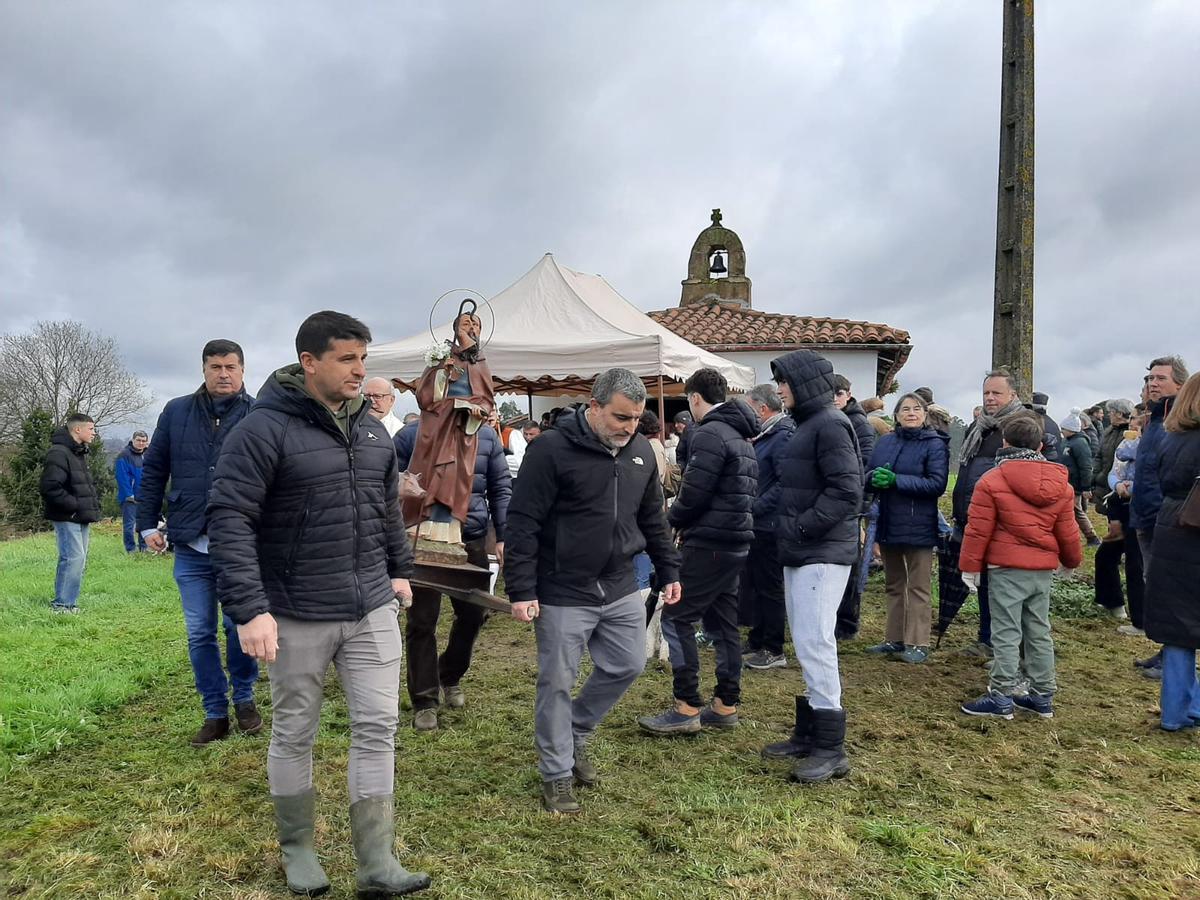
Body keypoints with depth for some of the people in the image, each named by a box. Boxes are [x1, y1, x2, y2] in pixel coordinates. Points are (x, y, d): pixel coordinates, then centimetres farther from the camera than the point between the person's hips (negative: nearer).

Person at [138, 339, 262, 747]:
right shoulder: (177, 412, 6)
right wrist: (147, 524, 8)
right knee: (199, 633, 9)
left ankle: (244, 699, 25)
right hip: (190, 546, 3)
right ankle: (215, 712, 22)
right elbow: (153, 471, 11)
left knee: (240, 626, 2)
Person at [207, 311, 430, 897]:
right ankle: (297, 849, 34)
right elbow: (229, 519, -18)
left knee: (378, 728, 4)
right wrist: (249, 609, -23)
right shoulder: (265, 429, -14)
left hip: (373, 610, 5)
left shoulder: (372, 430, 7)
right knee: (294, 734, 13)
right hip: (298, 617, -5)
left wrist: (399, 570, 20)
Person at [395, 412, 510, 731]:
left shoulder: (487, 436, 4)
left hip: (472, 539, 3)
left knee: (473, 614, 12)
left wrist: (503, 537, 3)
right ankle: (424, 700, 16)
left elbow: (501, 489, 7)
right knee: (421, 621, 2)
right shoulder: (410, 435, -5)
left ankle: (451, 676, 38)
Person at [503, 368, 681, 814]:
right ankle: (557, 774, 22)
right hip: (563, 593, -6)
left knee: (627, 666, 14)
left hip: (621, 589, 7)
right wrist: (521, 590, -18)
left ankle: (575, 737, 35)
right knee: (558, 683, 3)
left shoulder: (641, 451, 5)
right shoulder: (552, 449, -16)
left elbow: (653, 518, 17)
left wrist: (668, 571, 16)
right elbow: (522, 523, -16)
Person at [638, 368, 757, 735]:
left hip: (710, 543, -10)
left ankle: (687, 708, -3)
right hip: (736, 542, 10)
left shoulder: (709, 434, -14)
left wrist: (670, 519, 1)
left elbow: (693, 494, -19)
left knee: (676, 618, -5)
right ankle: (726, 705, 19)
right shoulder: (741, 437, 17)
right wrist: (685, 523, 14)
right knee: (722, 622, 13)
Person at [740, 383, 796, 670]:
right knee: (752, 583, 18)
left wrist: (755, 507, -22)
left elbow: (785, 483, -25)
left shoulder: (782, 436, -18)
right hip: (756, 525, 10)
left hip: (769, 526, -10)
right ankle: (757, 640, 31)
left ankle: (774, 651, 11)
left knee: (769, 587, 0)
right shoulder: (762, 436, 13)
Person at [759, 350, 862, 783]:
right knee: (807, 643, 14)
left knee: (814, 643, -9)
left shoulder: (829, 424, -13)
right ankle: (808, 734, 25)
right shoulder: (807, 425, 18)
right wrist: (787, 529, 8)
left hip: (823, 553, -10)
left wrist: (798, 528, -18)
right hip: (801, 552, 10)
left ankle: (831, 749, 0)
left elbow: (846, 492, -20)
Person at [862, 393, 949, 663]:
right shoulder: (885, 442, 8)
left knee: (918, 588, 2)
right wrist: (877, 477, -17)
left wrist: (896, 480, -23)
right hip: (887, 524, 6)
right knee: (893, 586, 15)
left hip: (918, 527, -6)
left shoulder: (935, 445, -7)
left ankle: (918, 644, 9)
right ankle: (894, 640, 25)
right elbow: (869, 475, 7)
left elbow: (938, 483, -16)